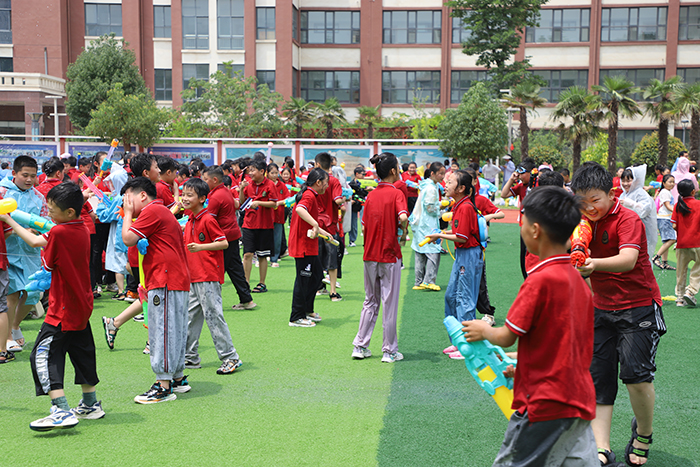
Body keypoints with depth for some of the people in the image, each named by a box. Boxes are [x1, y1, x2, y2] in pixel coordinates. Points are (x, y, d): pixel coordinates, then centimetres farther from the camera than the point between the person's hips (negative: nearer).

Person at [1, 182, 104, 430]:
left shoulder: (58, 233, -20)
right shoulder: (82, 230, 5)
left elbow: (46, 265, -7)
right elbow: (37, 241, 17)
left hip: (64, 309, -9)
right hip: (82, 306, 9)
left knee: (43, 356, -6)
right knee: (82, 353, 19)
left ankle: (62, 411, -14)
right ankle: (90, 405, 30)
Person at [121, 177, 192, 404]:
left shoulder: (152, 211, -10)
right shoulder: (162, 211, 23)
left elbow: (128, 239, -14)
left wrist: (128, 213, -2)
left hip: (166, 282, -11)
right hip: (177, 281, 11)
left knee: (162, 331, -7)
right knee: (173, 330, 16)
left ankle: (164, 385, -3)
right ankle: (178, 378, 25)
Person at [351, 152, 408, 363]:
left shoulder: (371, 195, 6)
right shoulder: (396, 193, -10)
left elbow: (364, 227, 5)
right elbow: (403, 217, -27)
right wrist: (404, 232, -9)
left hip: (370, 256, 5)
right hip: (389, 255, -5)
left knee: (370, 302, 16)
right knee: (389, 304, 4)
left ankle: (360, 346, 18)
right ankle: (390, 351, 11)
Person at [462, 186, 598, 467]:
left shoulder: (540, 279, -19)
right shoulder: (578, 280, 7)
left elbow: (506, 338, -13)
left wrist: (483, 330, 8)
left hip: (546, 404, -8)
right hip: (579, 402, 8)